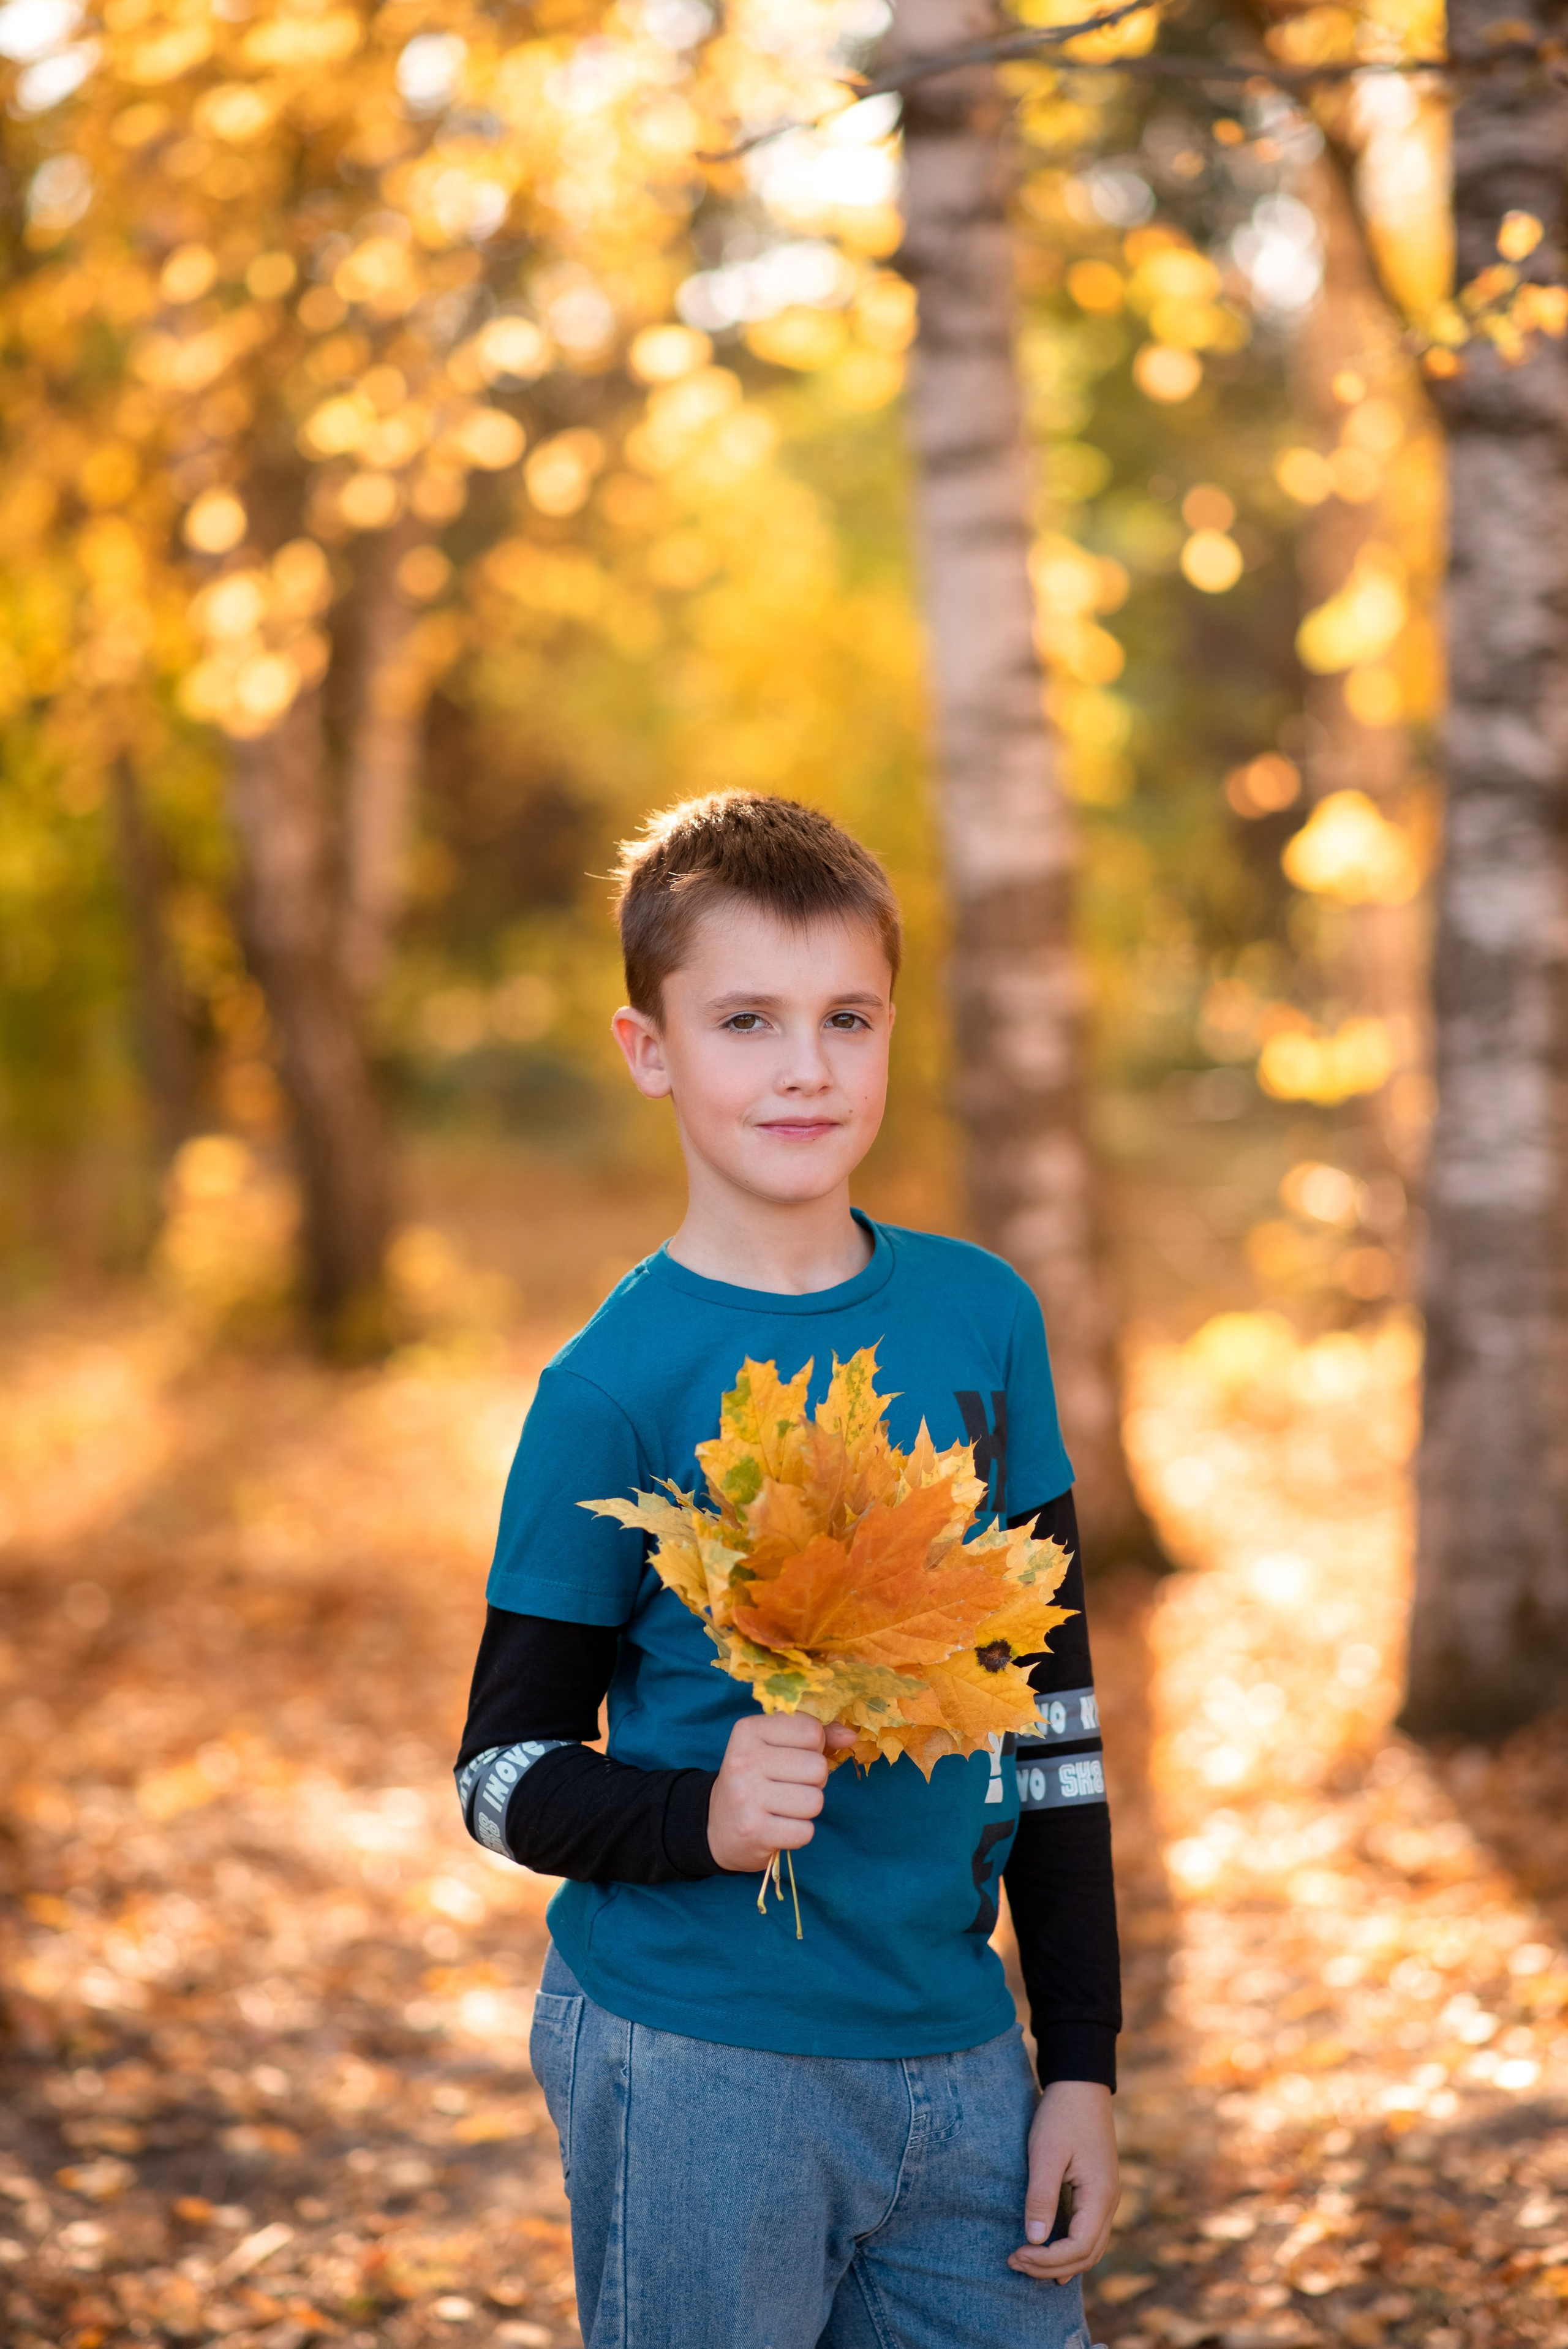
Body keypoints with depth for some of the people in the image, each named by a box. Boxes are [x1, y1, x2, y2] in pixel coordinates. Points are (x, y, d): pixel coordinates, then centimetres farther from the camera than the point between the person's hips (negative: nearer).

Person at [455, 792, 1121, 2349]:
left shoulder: (984, 1315, 4)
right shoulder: (616, 1386, -9)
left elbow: (1052, 1707, 10)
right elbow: (504, 1777, -4)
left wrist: (1083, 2058, 9)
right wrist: (701, 1818, -24)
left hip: (954, 2046, 4)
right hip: (695, 2063, -4)